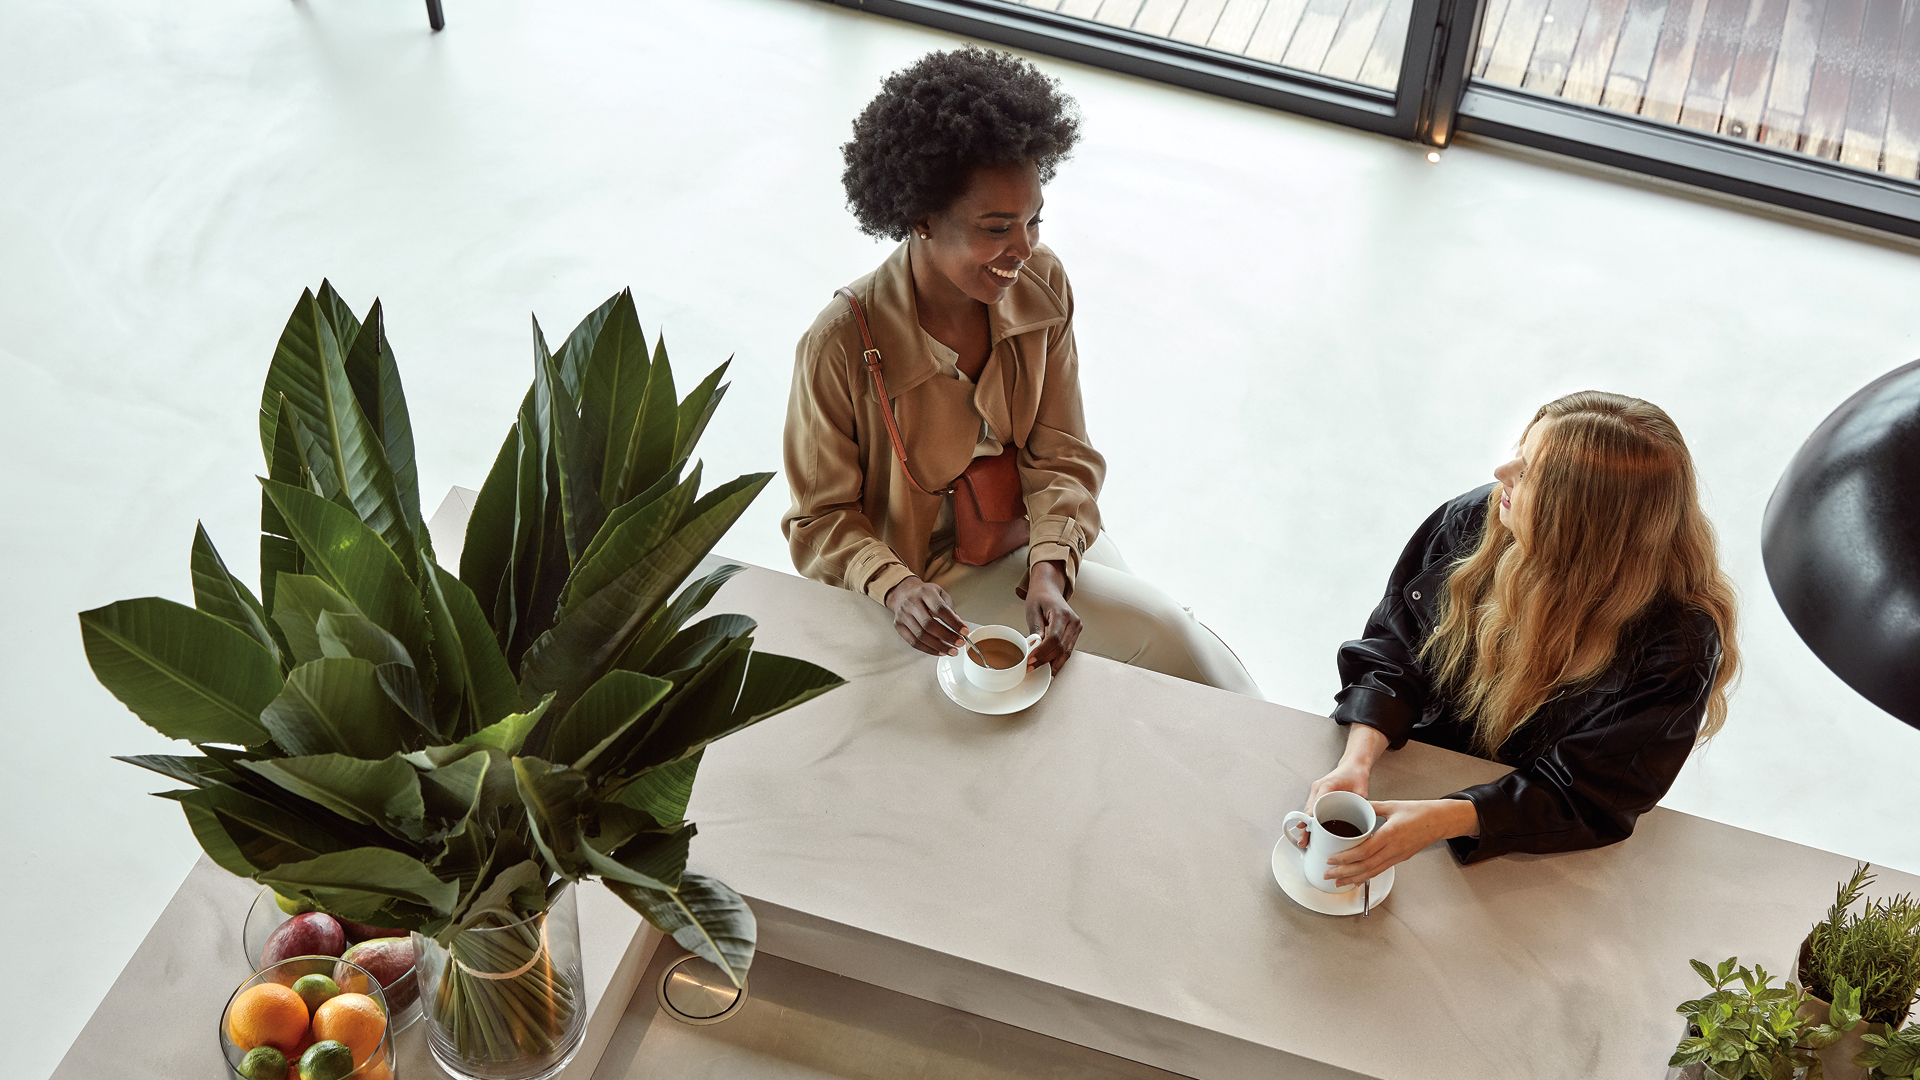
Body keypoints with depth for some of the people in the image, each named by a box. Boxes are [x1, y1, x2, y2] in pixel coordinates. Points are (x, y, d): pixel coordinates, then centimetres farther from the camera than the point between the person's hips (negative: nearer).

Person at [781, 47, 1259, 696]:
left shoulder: (1041, 285, -11)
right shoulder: (841, 347, -25)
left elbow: (1061, 456, -6)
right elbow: (822, 518, -14)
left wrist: (1049, 570, -24)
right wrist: (895, 587, -34)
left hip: (1030, 532, 5)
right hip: (929, 572, -5)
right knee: (1163, 635, -15)